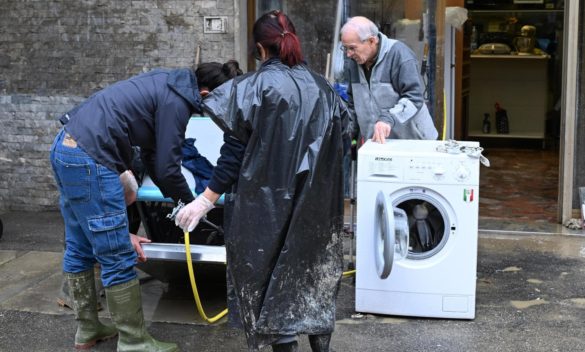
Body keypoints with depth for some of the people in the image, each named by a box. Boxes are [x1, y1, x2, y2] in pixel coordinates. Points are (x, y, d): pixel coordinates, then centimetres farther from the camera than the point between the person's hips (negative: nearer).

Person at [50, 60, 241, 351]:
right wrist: (190, 203, 9)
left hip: (65, 148, 10)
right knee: (118, 258, -3)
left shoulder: (166, 86, 17)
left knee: (79, 249, 17)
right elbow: (167, 168, -9)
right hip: (90, 160, -10)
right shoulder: (177, 101, -10)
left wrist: (178, 200, 24)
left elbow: (152, 156, 22)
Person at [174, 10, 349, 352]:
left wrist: (206, 200, -6)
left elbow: (235, 151, -12)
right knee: (313, 272, 19)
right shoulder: (322, 87, 5)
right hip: (316, 205, 5)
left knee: (273, 278, 9)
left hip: (268, 203, -5)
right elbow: (338, 148, 10)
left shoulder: (253, 87, -10)